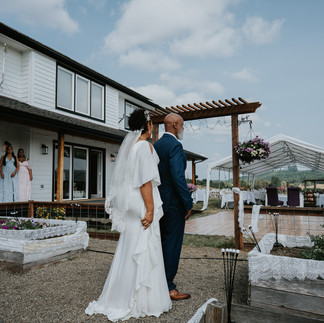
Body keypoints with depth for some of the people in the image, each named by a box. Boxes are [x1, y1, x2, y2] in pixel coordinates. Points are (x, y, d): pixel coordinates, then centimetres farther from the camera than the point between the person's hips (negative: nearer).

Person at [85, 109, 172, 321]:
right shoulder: (145, 146, -12)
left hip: (131, 206, 9)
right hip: (142, 205, -9)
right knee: (142, 250, 0)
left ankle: (121, 298, 27)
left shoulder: (128, 145, 14)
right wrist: (150, 209, -18)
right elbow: (145, 181, -19)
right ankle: (140, 301, 11)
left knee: (130, 249, 16)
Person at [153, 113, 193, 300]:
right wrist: (188, 204, -17)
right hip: (173, 203, -9)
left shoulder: (156, 145, 11)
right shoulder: (175, 146, -16)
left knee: (161, 243, 18)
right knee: (172, 244, 1)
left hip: (159, 201, 9)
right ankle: (168, 287, 12)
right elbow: (178, 178, -23)